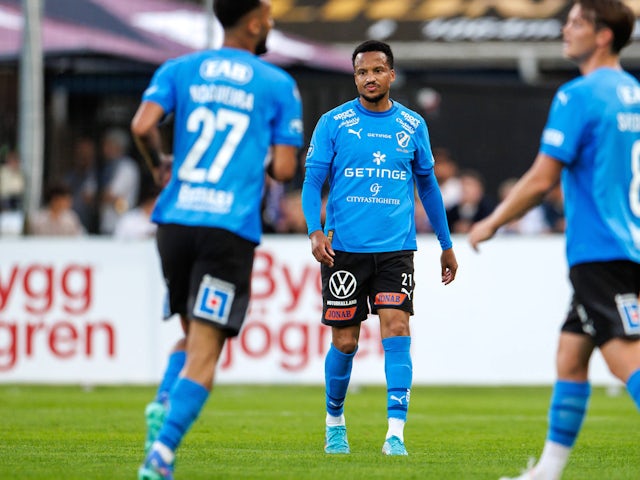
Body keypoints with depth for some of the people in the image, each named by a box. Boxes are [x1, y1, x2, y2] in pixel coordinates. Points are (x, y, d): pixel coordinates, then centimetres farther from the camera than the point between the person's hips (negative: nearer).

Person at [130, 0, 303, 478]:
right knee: (205, 353, -6)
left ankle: (165, 405, -4)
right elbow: (284, 168, 0)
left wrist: (160, 164, 14)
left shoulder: (179, 70, 11)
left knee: (193, 335, 23)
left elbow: (142, 125, -5)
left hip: (175, 220, 4)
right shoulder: (279, 85, 5)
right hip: (231, 228, -4)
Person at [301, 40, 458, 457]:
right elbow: (312, 182, 1)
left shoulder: (413, 125, 8)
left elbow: (427, 184, 19)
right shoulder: (333, 123, 2)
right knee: (345, 343, 4)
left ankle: (396, 434, -17)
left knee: (396, 331, -15)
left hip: (396, 248, 1)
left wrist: (447, 244, 22)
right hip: (344, 249, -1)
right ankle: (335, 420, 28)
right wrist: (315, 231, -16)